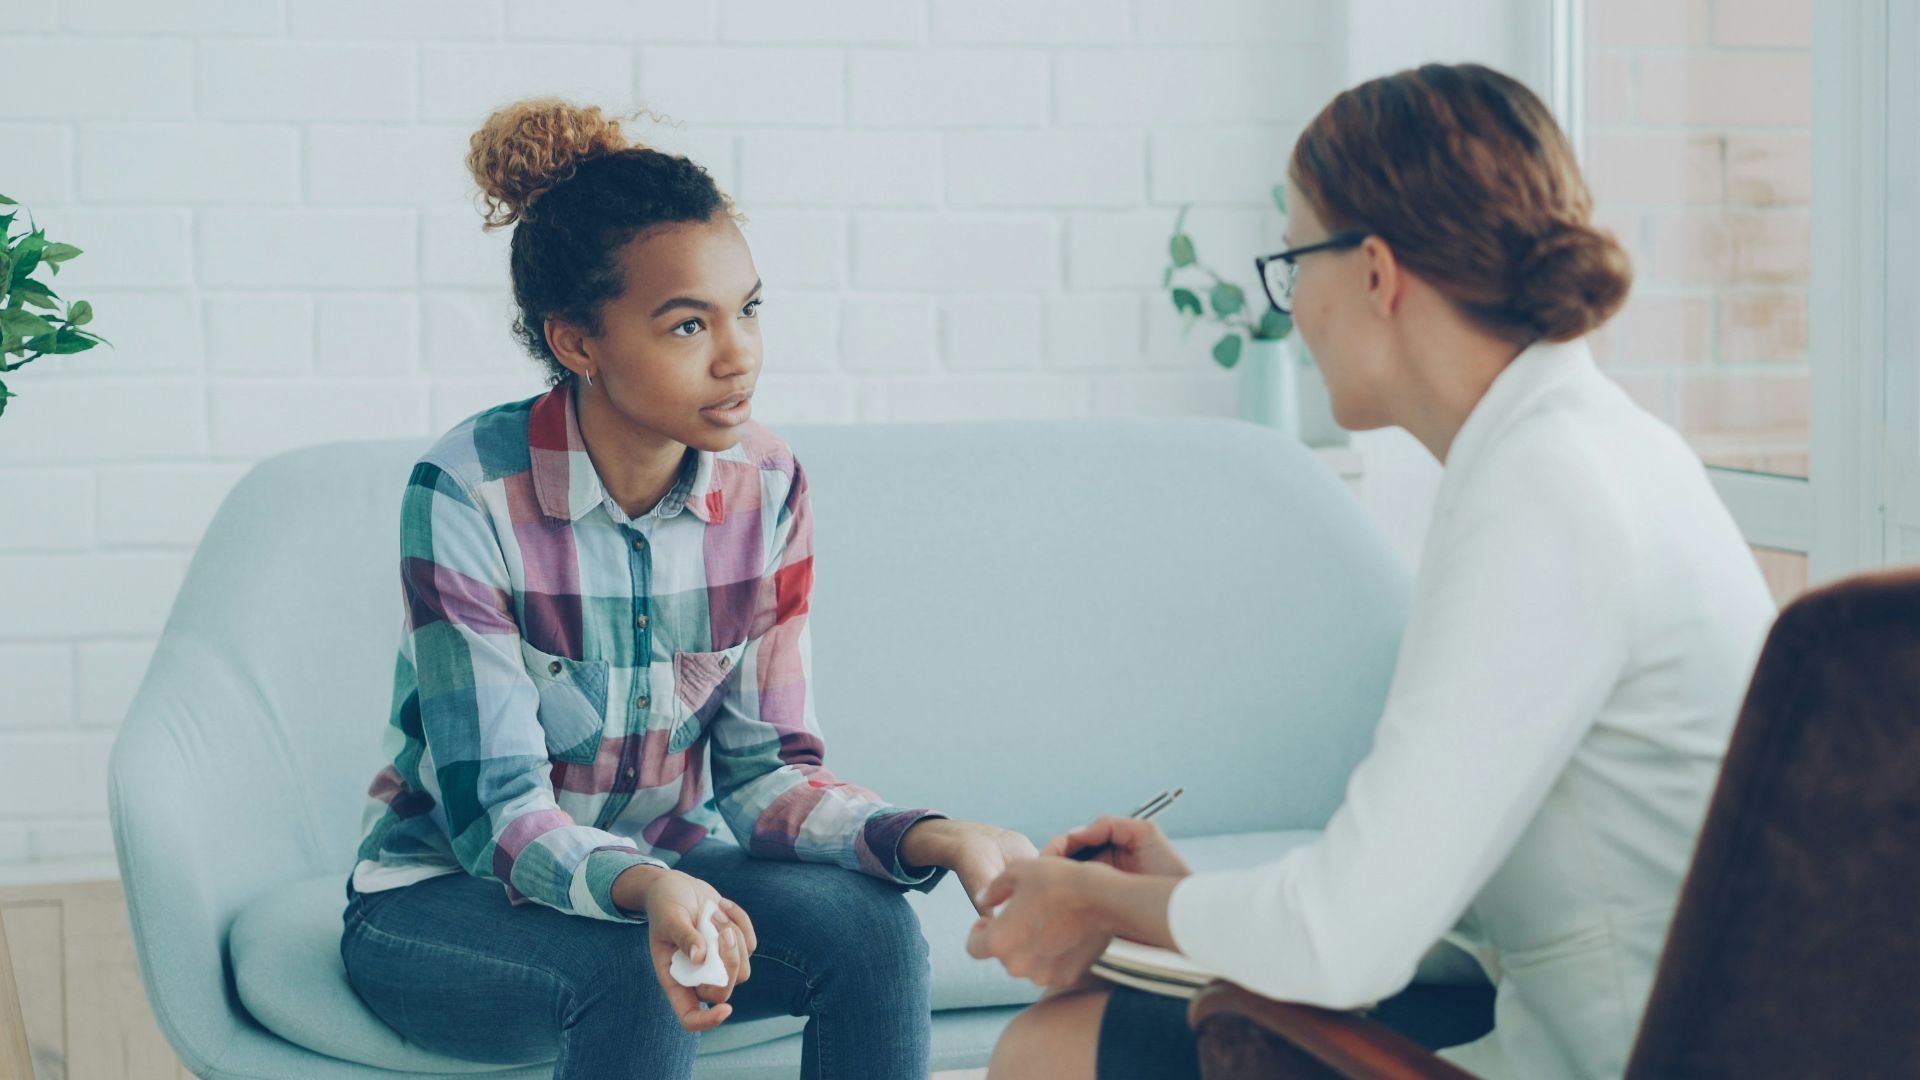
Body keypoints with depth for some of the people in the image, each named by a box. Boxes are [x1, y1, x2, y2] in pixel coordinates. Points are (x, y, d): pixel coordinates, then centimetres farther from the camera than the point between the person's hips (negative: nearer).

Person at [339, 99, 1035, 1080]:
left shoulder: (766, 487, -8)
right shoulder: (465, 495, -22)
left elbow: (763, 771, -7)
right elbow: (496, 812, -24)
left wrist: (934, 836, -26)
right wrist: (645, 887, -45)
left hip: (667, 868, 5)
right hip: (446, 898, -4)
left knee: (868, 925, -23)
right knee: (639, 976, -35)